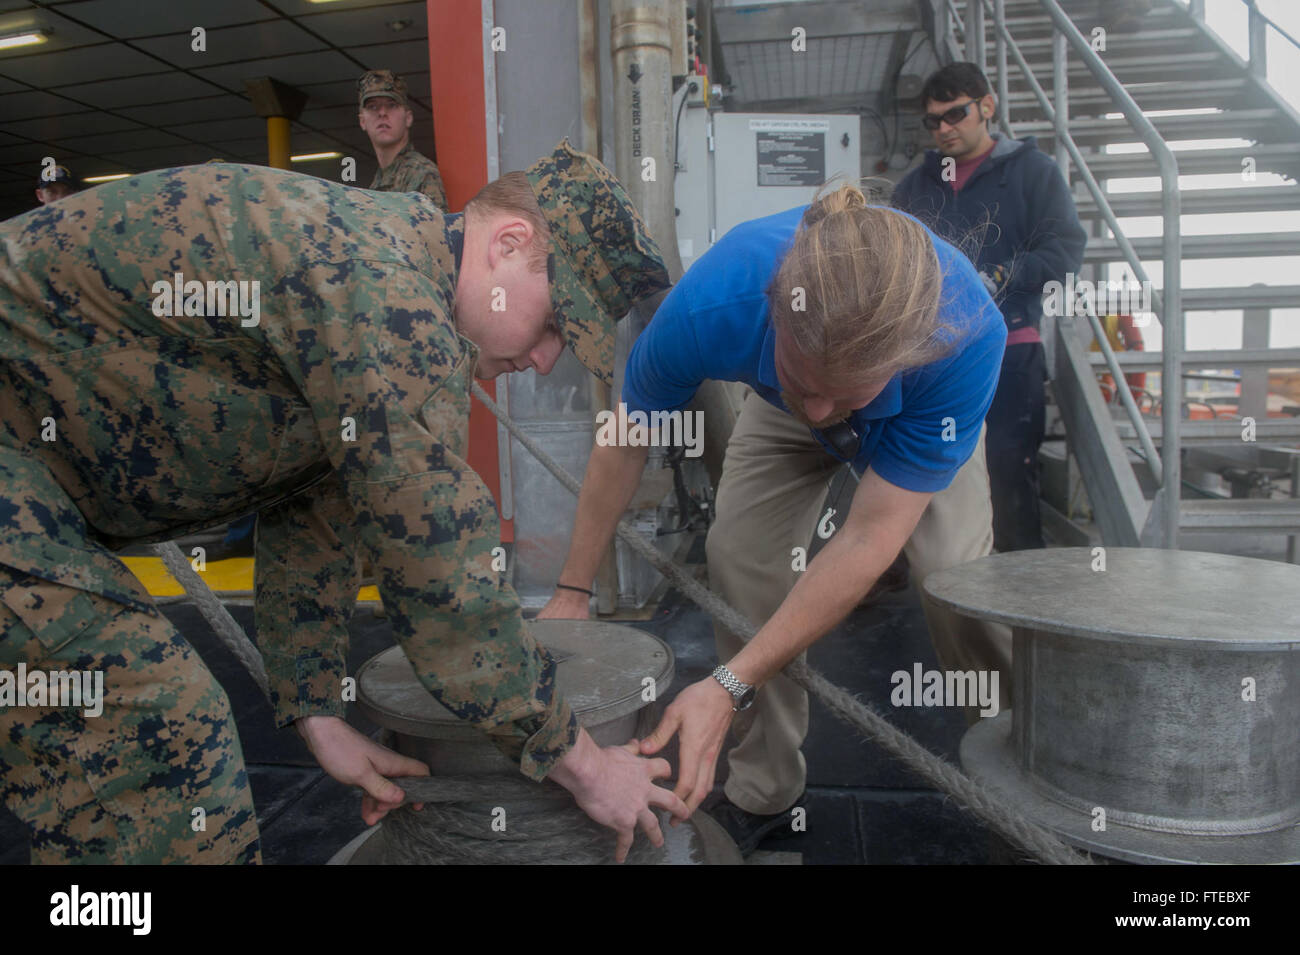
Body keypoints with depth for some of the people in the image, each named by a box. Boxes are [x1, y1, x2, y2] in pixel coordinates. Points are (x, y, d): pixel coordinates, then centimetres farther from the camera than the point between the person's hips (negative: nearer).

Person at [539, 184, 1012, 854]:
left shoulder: (968, 336, -44)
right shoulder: (709, 306, -41)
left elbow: (868, 537, -40)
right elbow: (624, 441, -21)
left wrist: (728, 687, -43)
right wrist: (571, 593, -17)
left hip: (922, 417, -1)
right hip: (777, 415, 2)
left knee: (953, 570, -20)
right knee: (740, 555, -15)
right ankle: (764, 792, 4)